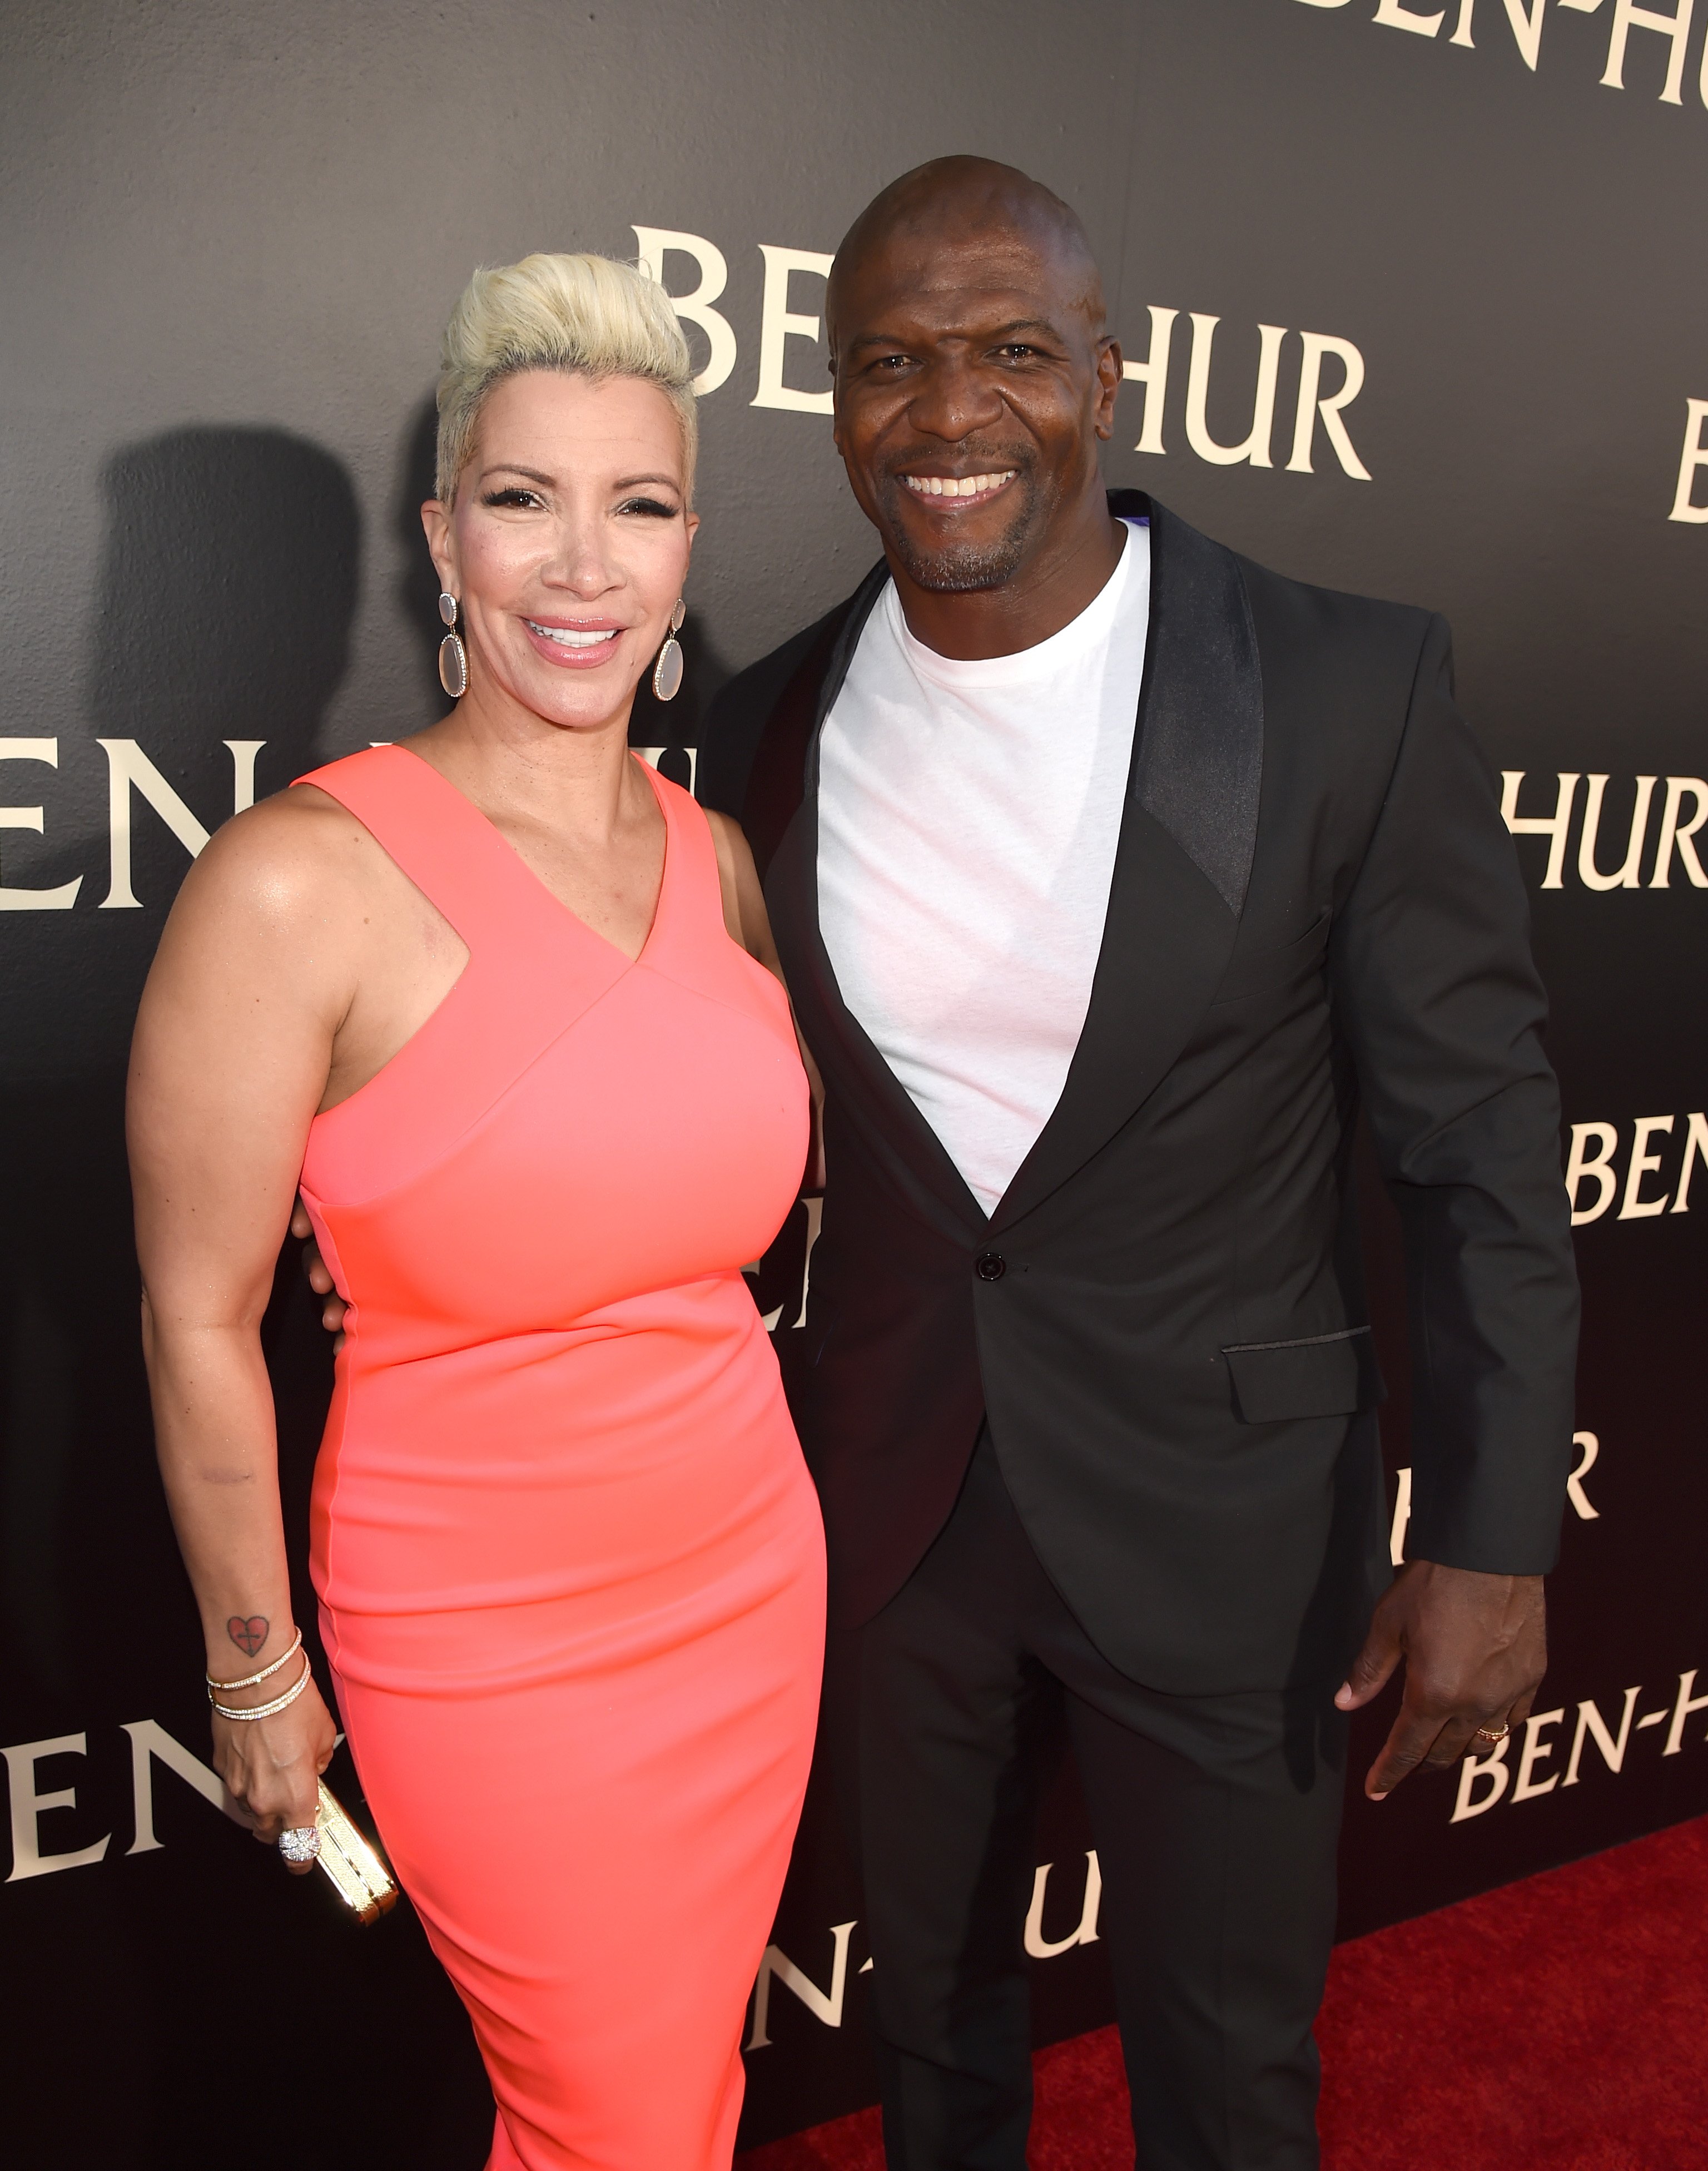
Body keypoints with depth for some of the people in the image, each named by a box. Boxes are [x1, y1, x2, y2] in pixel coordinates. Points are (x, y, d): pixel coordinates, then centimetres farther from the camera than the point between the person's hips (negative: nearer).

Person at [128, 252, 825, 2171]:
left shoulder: (717, 856, -2)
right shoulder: (299, 880, -20)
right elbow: (198, 1323, -13)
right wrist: (257, 1671, -5)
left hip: (751, 1585, 5)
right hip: (488, 1648, -5)